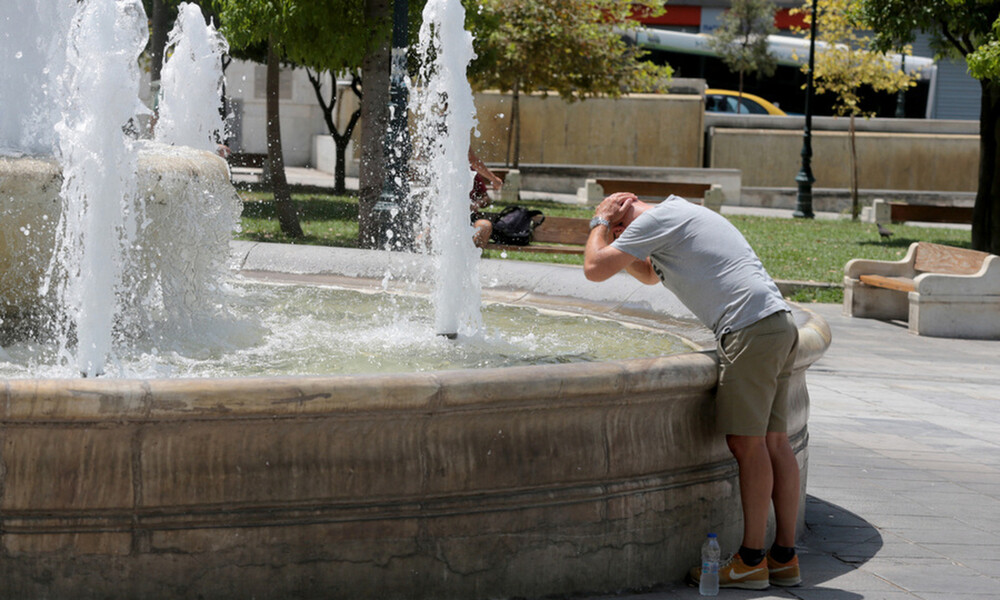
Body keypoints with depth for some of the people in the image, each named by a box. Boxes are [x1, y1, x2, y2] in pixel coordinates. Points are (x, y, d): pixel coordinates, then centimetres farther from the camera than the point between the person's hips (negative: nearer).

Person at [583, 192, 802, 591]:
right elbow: (649, 275, 47)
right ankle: (784, 557, 10)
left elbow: (595, 269, -3)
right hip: (779, 323, 10)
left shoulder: (657, 219, -2)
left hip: (751, 326, -10)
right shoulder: (681, 215, 29)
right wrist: (609, 231, 33)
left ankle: (751, 560, -4)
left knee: (746, 441, -6)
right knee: (772, 441, 9)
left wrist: (601, 223, 15)